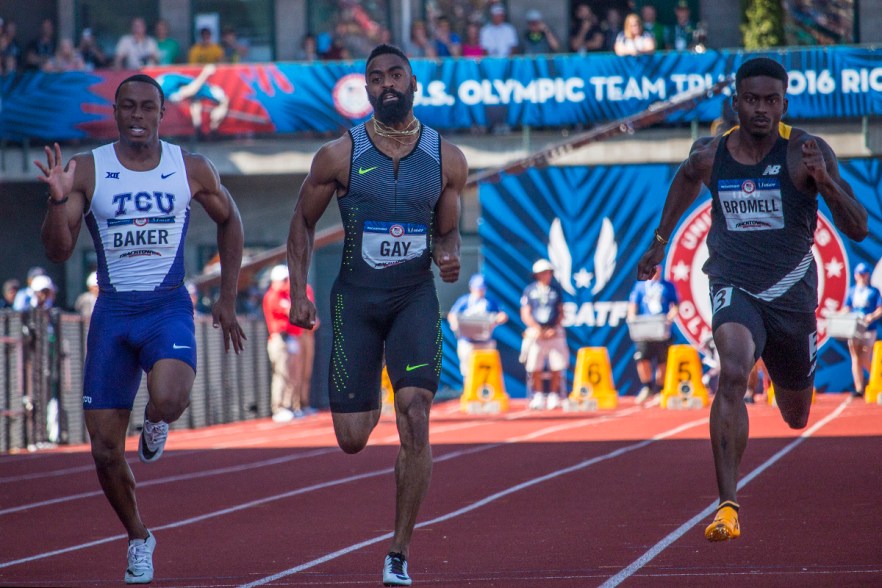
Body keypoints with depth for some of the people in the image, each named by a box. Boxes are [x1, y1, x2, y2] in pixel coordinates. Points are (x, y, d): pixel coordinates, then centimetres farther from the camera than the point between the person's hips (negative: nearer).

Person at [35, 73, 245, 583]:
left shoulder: (192, 170, 0)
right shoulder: (87, 171, -2)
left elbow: (229, 220, 17)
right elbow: (58, 251, -6)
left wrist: (228, 299, 13)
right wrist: (58, 199, -24)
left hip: (170, 309, -1)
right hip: (113, 312, 1)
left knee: (168, 399, -33)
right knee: (105, 450, 1)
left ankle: (156, 423, 6)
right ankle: (139, 539, 26)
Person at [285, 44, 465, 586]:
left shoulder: (447, 159, -1)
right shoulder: (339, 155, -5)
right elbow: (303, 222, 7)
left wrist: (449, 257, -12)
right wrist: (299, 291, -1)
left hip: (416, 297, 0)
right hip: (356, 298, 0)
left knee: (416, 417, -18)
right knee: (352, 439, -1)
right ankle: (370, 402, 41)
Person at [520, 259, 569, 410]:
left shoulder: (556, 289, 8)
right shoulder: (530, 290, 3)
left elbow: (561, 312, 8)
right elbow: (525, 315, 0)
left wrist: (555, 329, -7)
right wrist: (538, 329, -12)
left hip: (554, 333, 1)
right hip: (536, 333, -1)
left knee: (557, 367, -3)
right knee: (535, 368, -2)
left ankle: (554, 396, 7)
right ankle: (538, 397, 7)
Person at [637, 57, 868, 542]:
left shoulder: (807, 152, -13)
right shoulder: (710, 154, -6)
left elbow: (858, 229, -17)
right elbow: (687, 179, 21)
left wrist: (824, 181, -33)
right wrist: (660, 240, 26)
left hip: (791, 293, 1)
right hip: (734, 287, -1)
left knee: (796, 416, 19)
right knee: (733, 373, -31)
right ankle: (727, 505, -35)